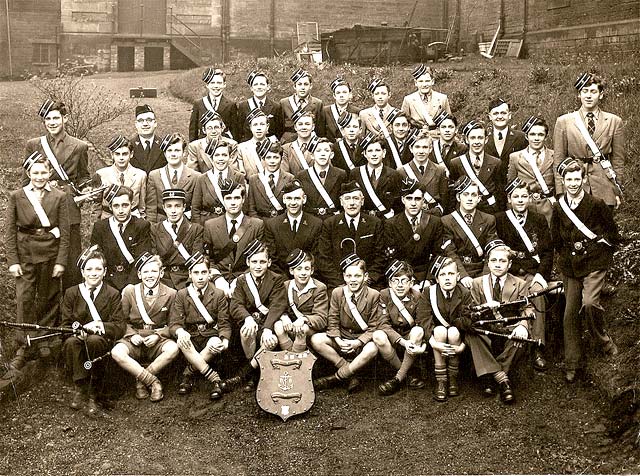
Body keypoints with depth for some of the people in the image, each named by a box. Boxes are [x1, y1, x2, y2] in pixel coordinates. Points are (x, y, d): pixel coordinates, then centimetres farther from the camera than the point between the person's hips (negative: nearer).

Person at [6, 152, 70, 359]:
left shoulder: (59, 197, 0)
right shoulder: (16, 196, 0)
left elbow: (64, 232, -1)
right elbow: (9, 231, 0)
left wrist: (61, 261, -6)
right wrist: (12, 260, -6)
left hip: (51, 253, 1)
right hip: (25, 254, 0)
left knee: (48, 298, 9)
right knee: (24, 299, -3)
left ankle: (44, 341, 23)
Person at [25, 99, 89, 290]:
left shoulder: (79, 147, 7)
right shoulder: (33, 145, 9)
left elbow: (84, 177, 16)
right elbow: (26, 180, 14)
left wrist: (83, 194, -1)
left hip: (69, 211, -1)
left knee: (72, 263, -1)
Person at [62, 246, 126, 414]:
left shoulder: (113, 294, 3)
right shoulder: (71, 293, 8)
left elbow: (120, 327, -4)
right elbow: (66, 324, 5)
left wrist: (100, 326, -23)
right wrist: (80, 329, -18)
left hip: (102, 339, -1)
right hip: (78, 336, 1)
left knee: (94, 341, -36)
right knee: (71, 342, -34)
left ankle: (93, 394, -23)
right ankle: (80, 389, -22)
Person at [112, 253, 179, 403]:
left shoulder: (171, 294, 1)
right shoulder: (129, 292, 4)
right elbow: (124, 320, 10)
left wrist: (158, 335, -13)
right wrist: (132, 335, -10)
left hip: (157, 341, 0)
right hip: (134, 341, 1)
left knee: (173, 349, -34)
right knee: (117, 352, -32)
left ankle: (141, 380, -16)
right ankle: (153, 381, -22)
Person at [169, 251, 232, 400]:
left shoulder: (219, 295, 2)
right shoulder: (181, 295, 4)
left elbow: (224, 324, -1)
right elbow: (173, 324, -3)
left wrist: (225, 341, -24)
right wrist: (180, 331, -29)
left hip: (211, 336, -1)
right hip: (190, 337, 1)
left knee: (215, 342, -36)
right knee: (182, 342, -35)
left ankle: (188, 373, -19)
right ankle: (215, 379, -33)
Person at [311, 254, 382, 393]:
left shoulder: (373, 295, -9)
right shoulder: (337, 293, -2)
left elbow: (374, 327, -8)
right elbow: (333, 322, 1)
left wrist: (357, 343, -22)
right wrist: (338, 341, -18)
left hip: (363, 339, -3)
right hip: (342, 338, 3)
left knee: (372, 349, -37)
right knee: (315, 340, -22)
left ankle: (335, 378, -22)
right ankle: (351, 375, -19)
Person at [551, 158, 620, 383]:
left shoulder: (596, 204, -7)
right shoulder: (558, 208, 5)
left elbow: (613, 234, -1)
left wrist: (589, 246, -5)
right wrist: (565, 256, 8)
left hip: (594, 263, -4)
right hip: (570, 266, 4)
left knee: (589, 302, -24)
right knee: (570, 313, 1)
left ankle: (602, 338, 5)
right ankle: (572, 363, 10)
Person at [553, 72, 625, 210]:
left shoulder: (615, 122, 7)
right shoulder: (563, 121, 5)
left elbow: (618, 160, 10)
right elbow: (558, 160, 5)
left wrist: (618, 192, 7)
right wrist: (560, 193, -1)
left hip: (604, 189, 1)